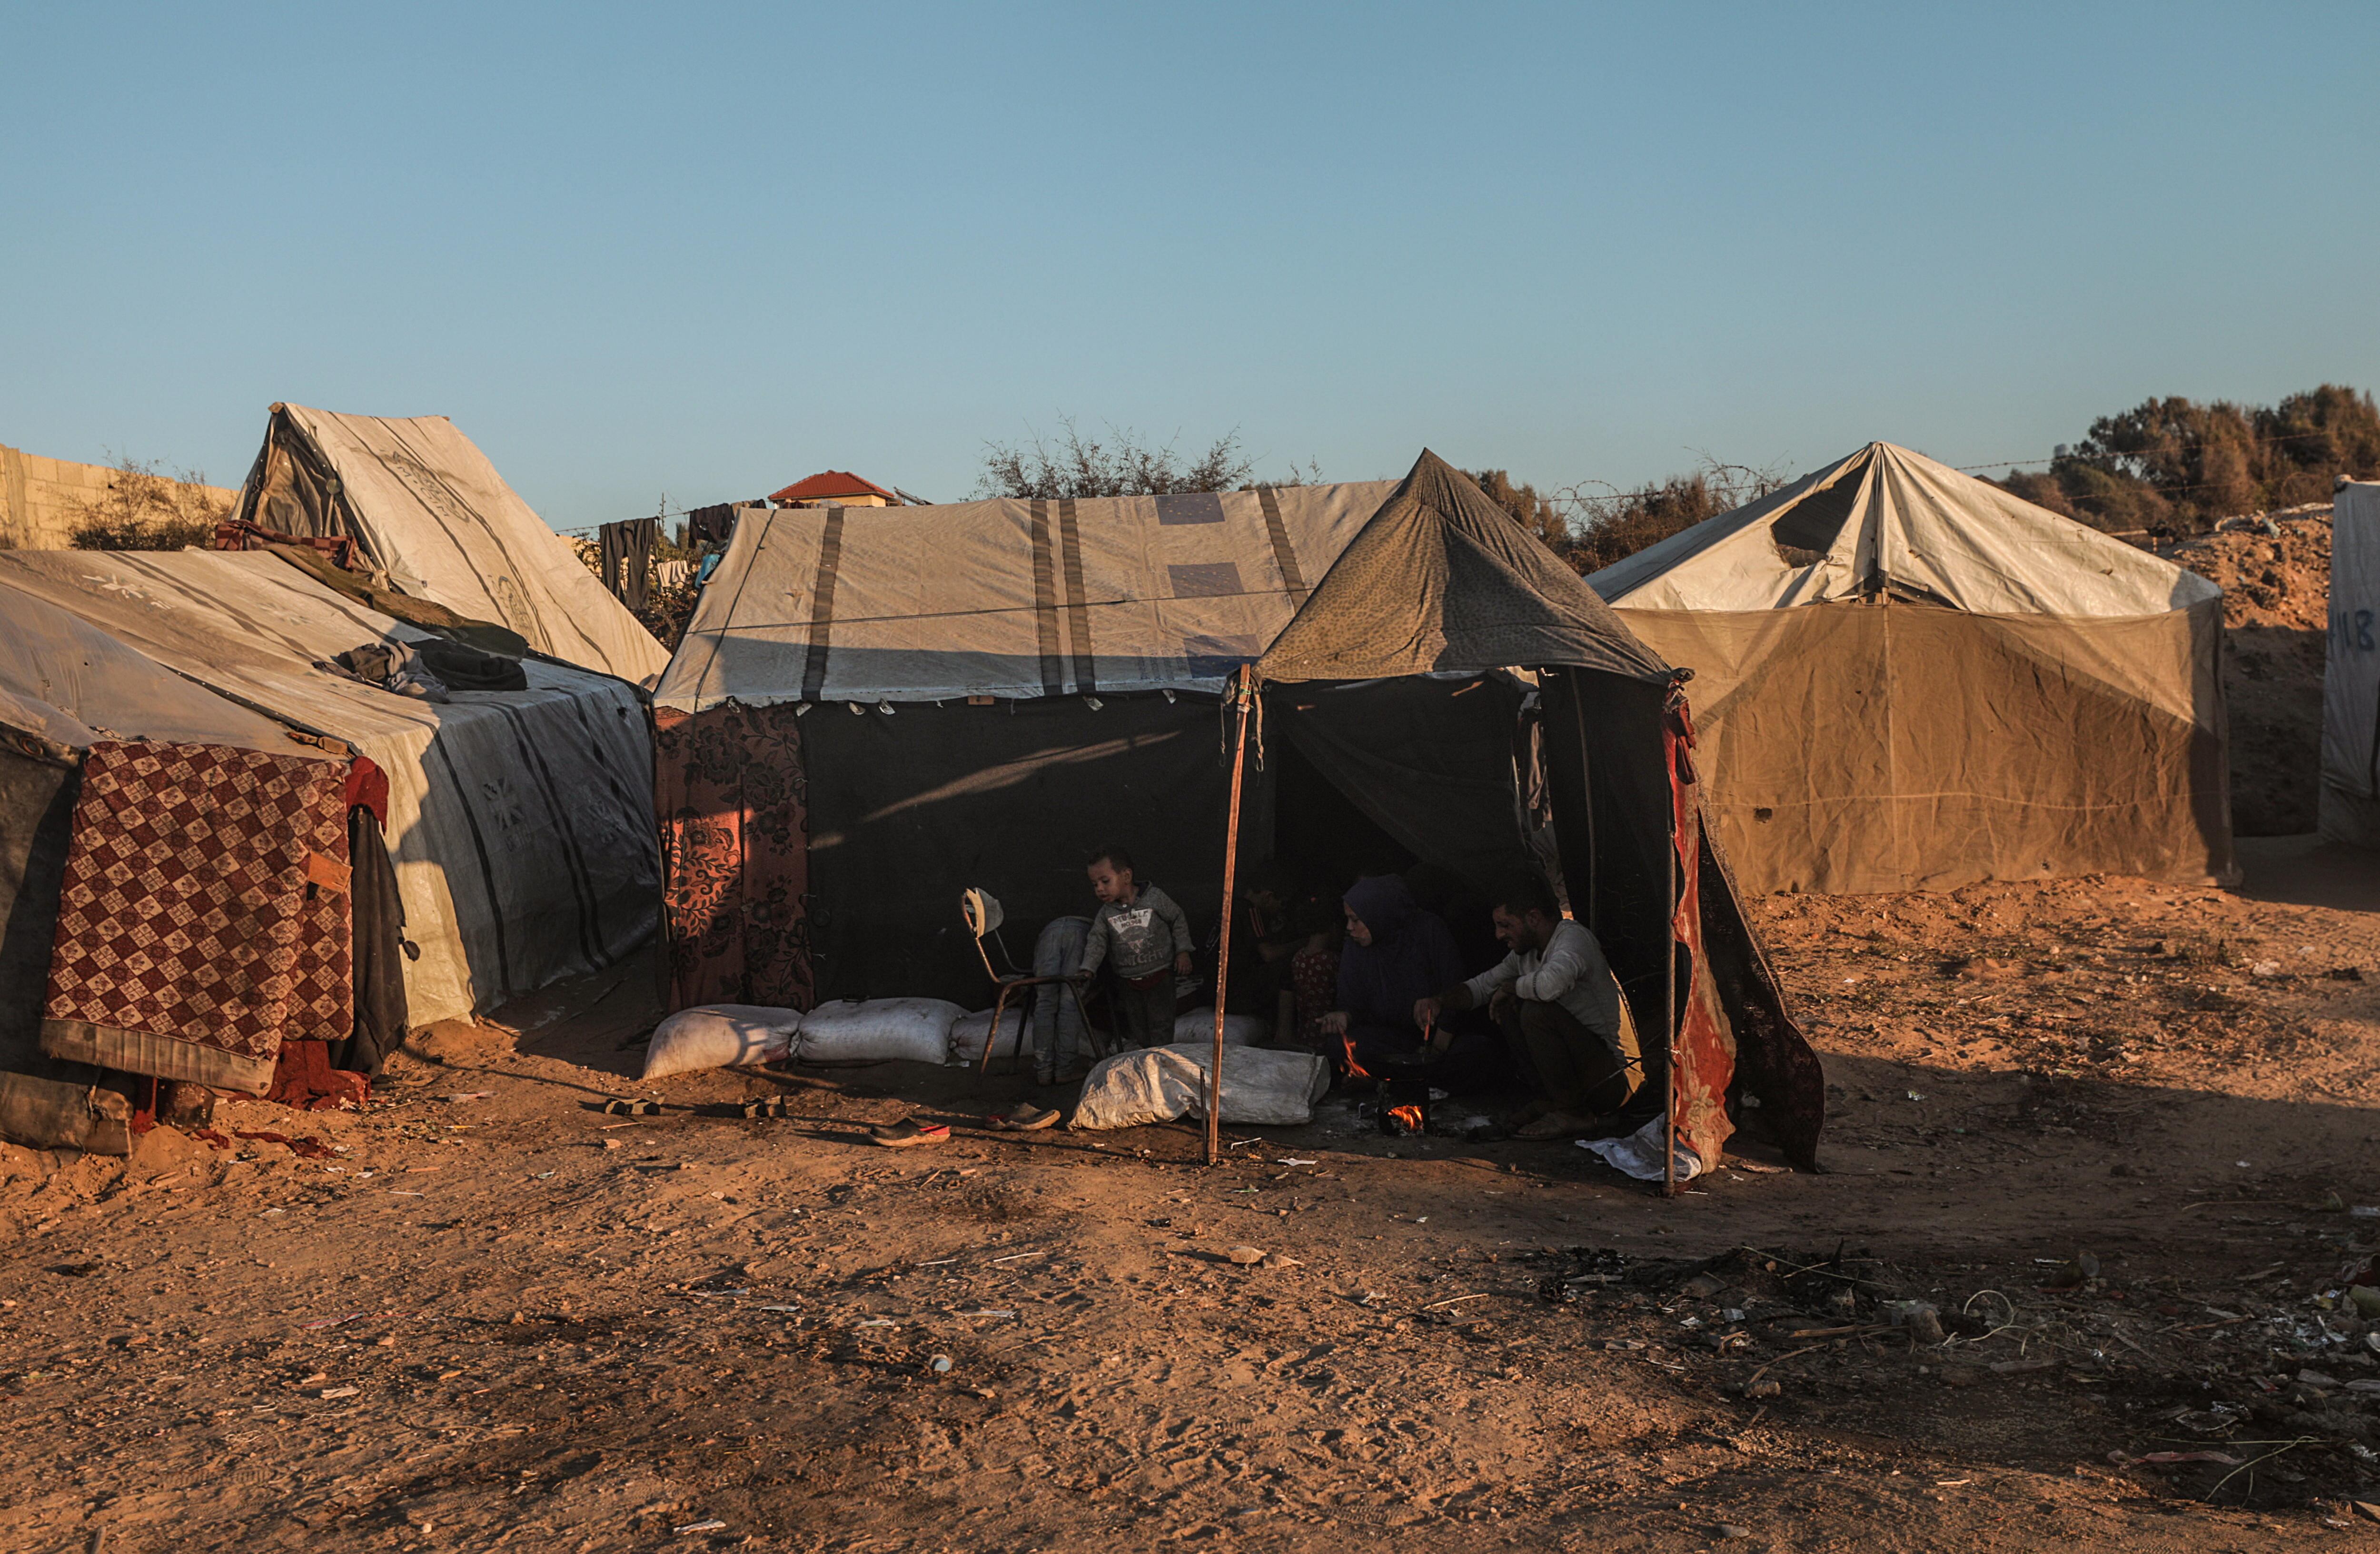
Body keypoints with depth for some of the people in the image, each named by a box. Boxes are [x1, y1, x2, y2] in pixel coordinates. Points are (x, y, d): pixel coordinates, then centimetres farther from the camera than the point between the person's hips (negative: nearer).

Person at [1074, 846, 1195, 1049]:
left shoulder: (1154, 898, -12)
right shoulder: (1106, 914, -5)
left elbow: (1178, 920, -1)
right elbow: (1097, 941, -7)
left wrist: (1183, 951, -4)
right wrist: (1088, 968, -21)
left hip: (1160, 977, -3)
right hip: (1128, 982, 3)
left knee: (1161, 1024, 1)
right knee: (1136, 1024, 11)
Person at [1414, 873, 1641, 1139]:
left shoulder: (1573, 937, -18)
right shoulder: (1526, 953, 9)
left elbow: (1550, 984, -39)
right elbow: (1482, 986, 21)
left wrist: (1510, 986, -17)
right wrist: (1439, 1003, 2)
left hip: (1617, 1077, -9)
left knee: (1537, 1011, -27)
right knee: (1506, 1005, 4)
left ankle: (1572, 1112, -12)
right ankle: (1550, 1099, 8)